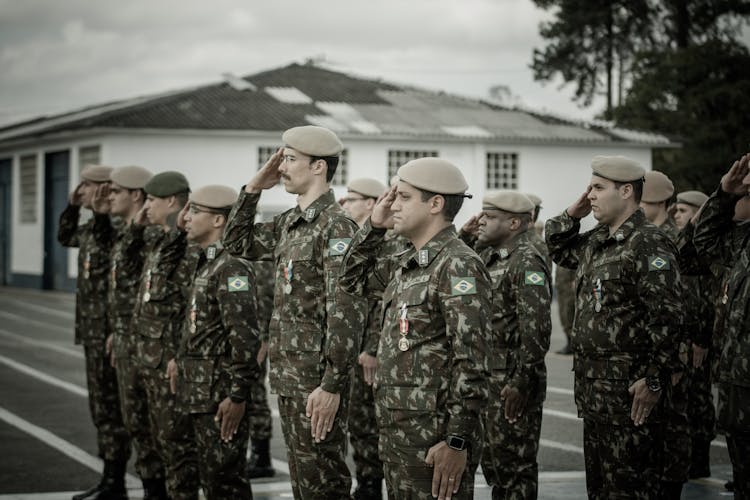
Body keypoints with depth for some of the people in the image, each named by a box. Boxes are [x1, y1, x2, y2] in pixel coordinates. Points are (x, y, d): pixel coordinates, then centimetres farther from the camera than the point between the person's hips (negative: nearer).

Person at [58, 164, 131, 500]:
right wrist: (72, 205, 19)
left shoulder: (114, 228, -16)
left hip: (108, 333, -10)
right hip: (93, 331, 10)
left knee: (109, 408, -3)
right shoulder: (91, 227, 13)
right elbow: (65, 236, 30)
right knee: (100, 407, 14)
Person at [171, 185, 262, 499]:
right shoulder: (206, 264, 15)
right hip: (200, 392, 10)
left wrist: (238, 395, -23)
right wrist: (182, 365, 19)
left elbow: (245, 337, -22)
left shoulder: (231, 267, -16)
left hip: (220, 394, -10)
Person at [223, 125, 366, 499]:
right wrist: (253, 188, 12)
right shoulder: (289, 223, 11)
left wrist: (332, 386, -24)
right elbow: (237, 243, 25)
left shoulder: (335, 226, -16)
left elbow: (346, 313, -21)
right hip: (288, 377, 9)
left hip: (317, 383, -9)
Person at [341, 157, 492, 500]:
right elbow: (352, 278, 28)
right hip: (396, 433, 9)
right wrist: (374, 226, 13)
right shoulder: (406, 264, 13)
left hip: (434, 439, -9)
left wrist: (457, 441, -22)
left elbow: (471, 362, -19)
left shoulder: (458, 265, -15)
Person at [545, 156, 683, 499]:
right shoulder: (596, 242, 14)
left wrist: (654, 381, -21)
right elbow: (558, 250, 33)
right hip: (593, 387, 10)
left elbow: (668, 317, -20)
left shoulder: (648, 244, -15)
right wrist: (572, 214, 14)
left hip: (628, 389, -10)